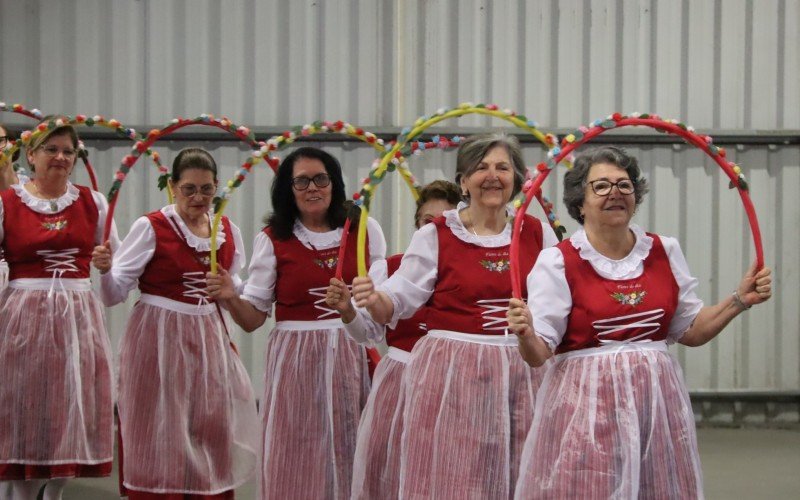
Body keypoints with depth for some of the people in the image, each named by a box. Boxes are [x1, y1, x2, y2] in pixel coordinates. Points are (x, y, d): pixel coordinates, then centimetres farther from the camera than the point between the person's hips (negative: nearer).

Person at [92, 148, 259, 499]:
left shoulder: (227, 231, 6)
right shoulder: (151, 227, -9)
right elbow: (115, 294, -10)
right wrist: (105, 269, -27)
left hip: (209, 338, 5)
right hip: (160, 338, -5)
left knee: (211, 437, 10)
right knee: (159, 434, 1)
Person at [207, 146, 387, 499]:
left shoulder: (365, 231, 6)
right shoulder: (273, 240, 2)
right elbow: (253, 318, 1)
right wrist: (230, 298, -16)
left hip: (354, 359, 1)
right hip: (295, 362, -1)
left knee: (349, 458, 6)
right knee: (297, 461, 1)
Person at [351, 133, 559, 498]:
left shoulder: (538, 234, 9)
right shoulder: (434, 236, 1)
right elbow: (399, 300, -1)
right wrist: (374, 300, -20)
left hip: (522, 375, 3)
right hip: (451, 375, -2)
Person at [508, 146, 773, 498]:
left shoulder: (664, 252, 7)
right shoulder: (559, 262, -6)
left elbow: (690, 331, 14)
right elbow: (538, 353, -9)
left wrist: (739, 300, 4)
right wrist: (525, 334, -30)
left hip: (656, 400, 4)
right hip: (588, 403, -4)